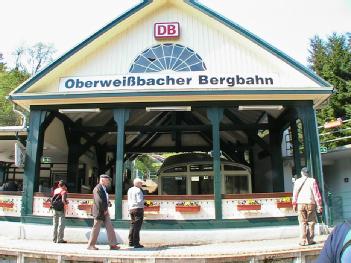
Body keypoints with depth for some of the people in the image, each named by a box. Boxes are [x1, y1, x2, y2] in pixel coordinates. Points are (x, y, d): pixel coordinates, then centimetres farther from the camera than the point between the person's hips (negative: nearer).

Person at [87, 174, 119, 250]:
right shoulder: (97, 189, -17)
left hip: (105, 211, 9)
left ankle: (113, 245, 10)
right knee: (96, 229, 2)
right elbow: (99, 201, -23)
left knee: (110, 228, 6)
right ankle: (90, 245, 16)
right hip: (99, 212, -9)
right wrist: (104, 210, -15)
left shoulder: (104, 188, 12)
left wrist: (106, 209, 9)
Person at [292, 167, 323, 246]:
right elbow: (316, 193, -2)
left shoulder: (297, 181, 4)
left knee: (302, 223, 3)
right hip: (310, 203, -1)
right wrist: (319, 205, 2)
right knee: (311, 222, 8)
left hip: (300, 204, 1)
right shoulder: (312, 181, -1)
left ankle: (303, 241, 1)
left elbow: (295, 194, 5)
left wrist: (294, 205, 13)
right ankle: (310, 240, 9)